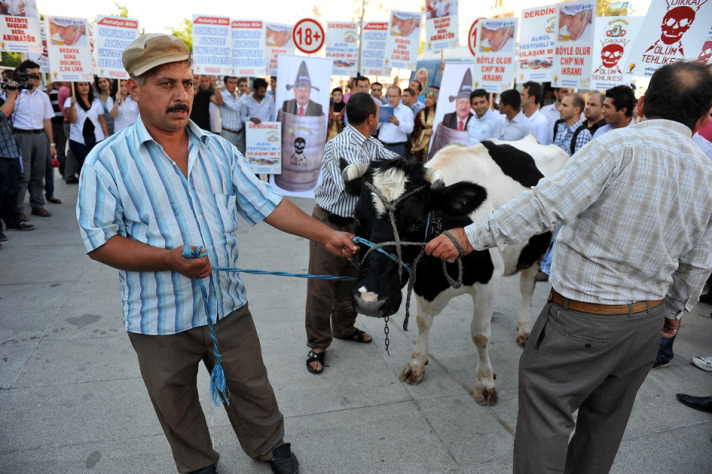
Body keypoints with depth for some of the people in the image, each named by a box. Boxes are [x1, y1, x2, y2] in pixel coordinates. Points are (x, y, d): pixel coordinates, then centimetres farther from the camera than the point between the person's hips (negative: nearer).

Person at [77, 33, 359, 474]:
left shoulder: (219, 149, 2)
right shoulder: (107, 161, -10)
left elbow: (266, 202, -1)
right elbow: (100, 240, -11)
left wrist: (326, 235, -10)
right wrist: (170, 259, -25)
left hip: (228, 305, 3)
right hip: (160, 321, -2)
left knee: (251, 387, 19)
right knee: (178, 409, 19)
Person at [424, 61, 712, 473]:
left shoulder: (620, 146, -17)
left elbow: (548, 204, -27)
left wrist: (470, 237, -25)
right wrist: (672, 312, 29)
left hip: (583, 318, -7)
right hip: (648, 322, 7)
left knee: (546, 410, 6)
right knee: (606, 420, 22)